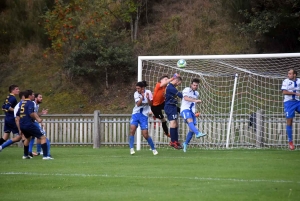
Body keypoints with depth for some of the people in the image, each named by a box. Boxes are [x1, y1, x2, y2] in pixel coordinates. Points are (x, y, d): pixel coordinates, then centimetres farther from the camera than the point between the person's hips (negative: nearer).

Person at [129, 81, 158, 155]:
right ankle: (131, 148, -11)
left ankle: (153, 149, 14)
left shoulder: (148, 92, -5)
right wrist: (142, 97, -28)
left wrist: (148, 98, -28)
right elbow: (138, 104, -15)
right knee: (132, 130, -18)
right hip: (136, 114, 2)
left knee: (145, 134, -5)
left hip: (144, 115, -2)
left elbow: (150, 104, -10)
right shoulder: (136, 94, -1)